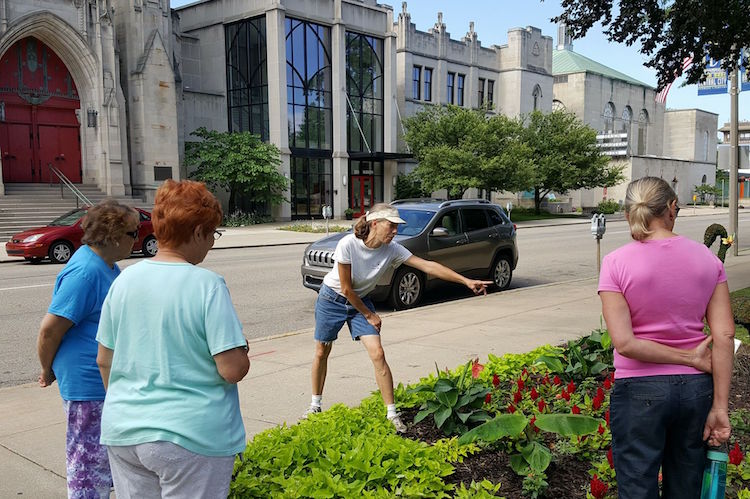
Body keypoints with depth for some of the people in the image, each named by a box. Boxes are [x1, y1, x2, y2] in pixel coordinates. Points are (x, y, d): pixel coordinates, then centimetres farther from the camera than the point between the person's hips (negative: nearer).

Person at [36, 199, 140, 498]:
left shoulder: (106, 265, 7)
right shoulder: (85, 272, -24)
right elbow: (50, 330, -23)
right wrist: (49, 371, -8)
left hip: (109, 381, 10)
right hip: (88, 384, -10)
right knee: (90, 459, 5)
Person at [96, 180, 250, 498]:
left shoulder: (124, 280, -1)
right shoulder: (207, 285, -17)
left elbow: (104, 361, 7)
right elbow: (233, 370, -20)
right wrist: (242, 354, 2)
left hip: (123, 433, 5)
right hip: (192, 436, -5)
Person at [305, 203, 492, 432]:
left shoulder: (391, 250, -18)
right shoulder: (348, 244, -29)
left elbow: (427, 265, -21)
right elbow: (346, 288, -22)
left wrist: (466, 281, -27)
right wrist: (369, 315, -12)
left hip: (361, 300, 3)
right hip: (332, 299, -3)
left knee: (378, 354, -11)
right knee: (322, 352, 8)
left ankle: (392, 413, -2)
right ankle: (315, 404, 31)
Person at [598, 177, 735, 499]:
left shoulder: (617, 263, -10)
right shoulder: (706, 258, -1)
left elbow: (624, 342, -17)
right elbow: (724, 336, -4)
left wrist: (688, 358, -7)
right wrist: (719, 408, -2)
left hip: (640, 390, -4)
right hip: (696, 388, 4)